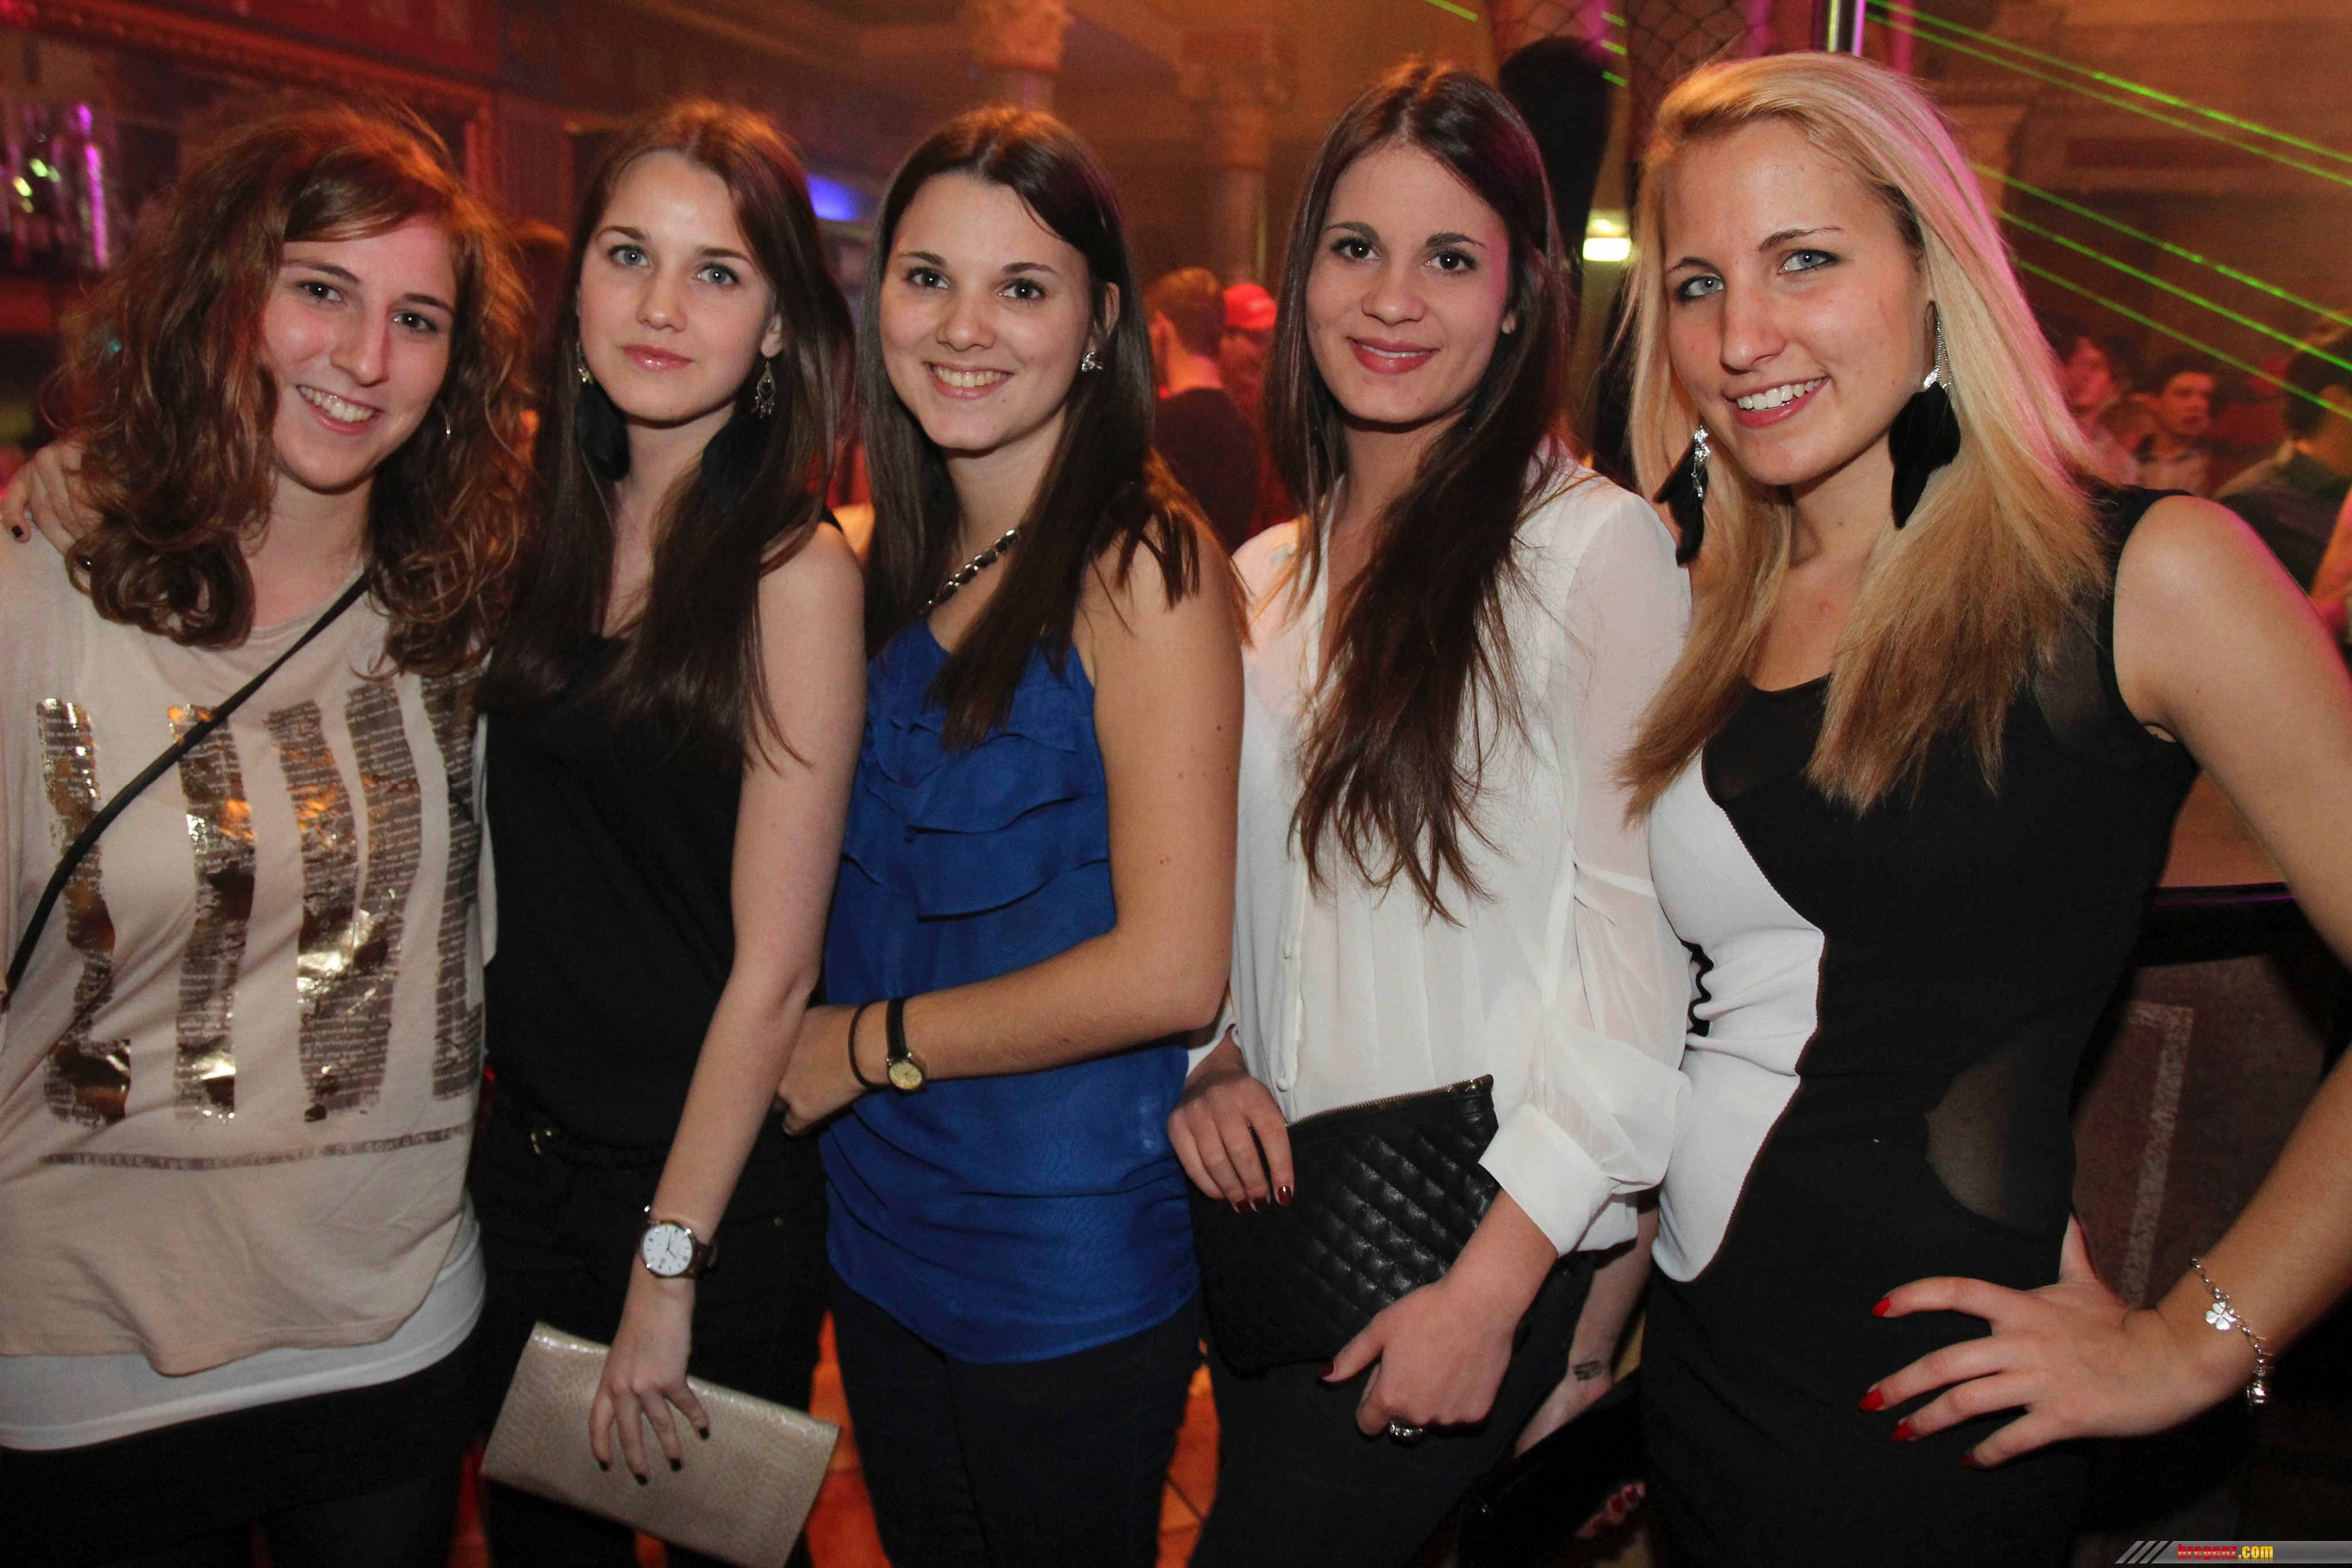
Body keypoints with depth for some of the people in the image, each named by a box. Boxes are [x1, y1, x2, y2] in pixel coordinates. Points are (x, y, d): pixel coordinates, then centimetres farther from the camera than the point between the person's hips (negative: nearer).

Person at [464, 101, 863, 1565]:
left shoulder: (794, 568, -18)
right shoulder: (548, 533, 1)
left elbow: (774, 969, -17)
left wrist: (669, 1257, -13)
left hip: (716, 1182, -6)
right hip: (528, 1156, 6)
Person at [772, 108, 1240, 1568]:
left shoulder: (1141, 563, -17)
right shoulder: (884, 560, 3)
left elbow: (1170, 969, -22)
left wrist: (865, 1045, -12)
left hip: (1070, 1273, -6)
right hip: (881, 1231, 6)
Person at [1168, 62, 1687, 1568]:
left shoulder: (1592, 547, -12)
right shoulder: (1261, 582, 8)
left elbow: (1640, 933, -15)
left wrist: (1494, 1283, -17)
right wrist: (1210, 1064, -5)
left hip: (1488, 1241, -6)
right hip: (1271, 1218, 6)